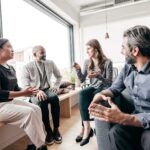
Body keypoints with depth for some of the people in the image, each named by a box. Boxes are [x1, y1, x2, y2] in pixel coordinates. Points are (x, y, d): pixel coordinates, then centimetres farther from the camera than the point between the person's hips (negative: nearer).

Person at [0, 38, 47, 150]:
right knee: (29, 112, -23)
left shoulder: (11, 68, 12)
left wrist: (26, 91, -7)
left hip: (11, 101, 8)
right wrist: (23, 93, -24)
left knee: (36, 109, -8)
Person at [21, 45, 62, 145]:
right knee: (42, 102, -35)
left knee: (55, 98, -32)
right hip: (35, 93, -2)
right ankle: (48, 131, -16)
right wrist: (37, 91, -28)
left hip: (48, 89, 2)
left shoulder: (51, 63, 6)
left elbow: (59, 76, 16)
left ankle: (56, 129, -18)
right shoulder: (27, 67, -4)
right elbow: (25, 85, -11)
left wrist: (56, 86, -2)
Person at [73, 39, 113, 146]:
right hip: (93, 88, 4)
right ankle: (87, 127, -29)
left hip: (104, 89, -4)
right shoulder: (87, 62, 4)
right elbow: (82, 80, 4)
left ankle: (85, 128, -14)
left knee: (84, 97, -31)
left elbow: (109, 83, -12)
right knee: (82, 93, -30)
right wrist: (78, 69, -12)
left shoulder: (107, 62, -9)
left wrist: (98, 76, -29)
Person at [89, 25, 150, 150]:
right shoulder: (128, 67, 1)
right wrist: (101, 94, -13)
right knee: (115, 132, -22)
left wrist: (122, 118, -35)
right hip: (138, 116, 4)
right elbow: (115, 88, 7)